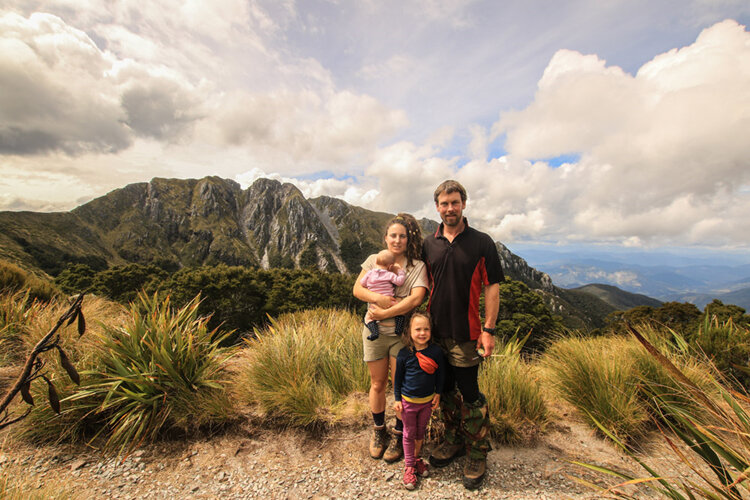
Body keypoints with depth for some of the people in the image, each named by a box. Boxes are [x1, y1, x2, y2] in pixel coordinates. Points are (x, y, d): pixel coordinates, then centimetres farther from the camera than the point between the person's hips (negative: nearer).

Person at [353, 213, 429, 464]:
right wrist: (379, 298, -19)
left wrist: (385, 313, -20)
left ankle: (399, 436, 33)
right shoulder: (374, 260, 3)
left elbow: (415, 298, -19)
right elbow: (357, 289, -1)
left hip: (402, 333, -2)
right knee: (378, 384, 16)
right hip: (375, 331, 3)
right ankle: (378, 431, 40)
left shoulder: (417, 266, -6)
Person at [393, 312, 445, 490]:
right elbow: (398, 377, -5)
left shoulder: (436, 351, -14)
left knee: (421, 432, 21)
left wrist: (438, 393, 5)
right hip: (408, 401, -2)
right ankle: (409, 466, 30)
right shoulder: (404, 353, -17)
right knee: (409, 434, 13)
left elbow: (440, 374, 2)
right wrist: (397, 399, -2)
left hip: (427, 401, 2)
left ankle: (417, 458, 43)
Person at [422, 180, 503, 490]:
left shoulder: (482, 243, -5)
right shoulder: (429, 244, 5)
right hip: (435, 332, 4)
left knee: (469, 396, 5)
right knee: (445, 391, 18)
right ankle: (454, 441, 39)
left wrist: (489, 329, -11)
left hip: (466, 334, -4)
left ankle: (477, 455, 27)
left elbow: (492, 287, -6)